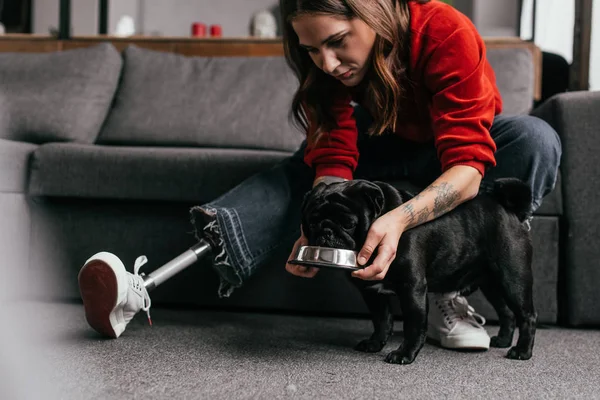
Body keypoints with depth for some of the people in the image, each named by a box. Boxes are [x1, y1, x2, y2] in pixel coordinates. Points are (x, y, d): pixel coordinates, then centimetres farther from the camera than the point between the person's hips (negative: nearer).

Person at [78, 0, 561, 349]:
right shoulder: (329, 62, -22)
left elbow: (467, 166, -40)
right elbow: (334, 160, -26)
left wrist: (401, 217, -57)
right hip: (388, 151, 3)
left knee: (534, 138, -33)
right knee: (307, 167, -23)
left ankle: (446, 291, -28)